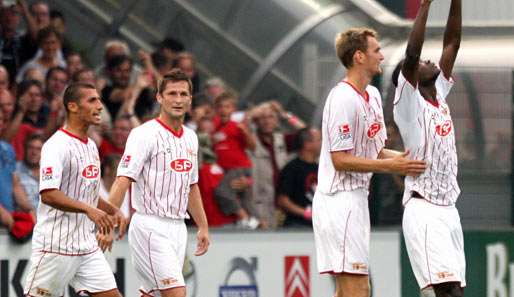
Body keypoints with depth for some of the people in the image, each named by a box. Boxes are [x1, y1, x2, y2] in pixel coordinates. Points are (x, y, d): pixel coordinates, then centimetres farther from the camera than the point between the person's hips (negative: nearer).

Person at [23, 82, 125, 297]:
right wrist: (88, 209, -32)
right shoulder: (57, 146, -14)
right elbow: (48, 194, -25)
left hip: (87, 246, 8)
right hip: (55, 246, -8)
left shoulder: (91, 146, 15)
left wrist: (113, 211, 9)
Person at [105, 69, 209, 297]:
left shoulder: (190, 138, 14)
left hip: (177, 227, 8)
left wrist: (203, 227, 25)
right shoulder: (144, 134, -10)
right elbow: (123, 181, -18)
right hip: (150, 225, -8)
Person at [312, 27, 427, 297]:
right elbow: (340, 160, -19)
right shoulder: (343, 99, -16)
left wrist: (405, 159, 5)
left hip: (356, 200, 10)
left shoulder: (373, 95, 15)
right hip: (340, 201, -10)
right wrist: (391, 166, -20)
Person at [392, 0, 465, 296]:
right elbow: (411, 54, -19)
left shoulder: (439, 96, 14)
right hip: (424, 212, -8)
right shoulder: (409, 103, -5)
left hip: (449, 210, 8)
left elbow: (452, 43, 13)